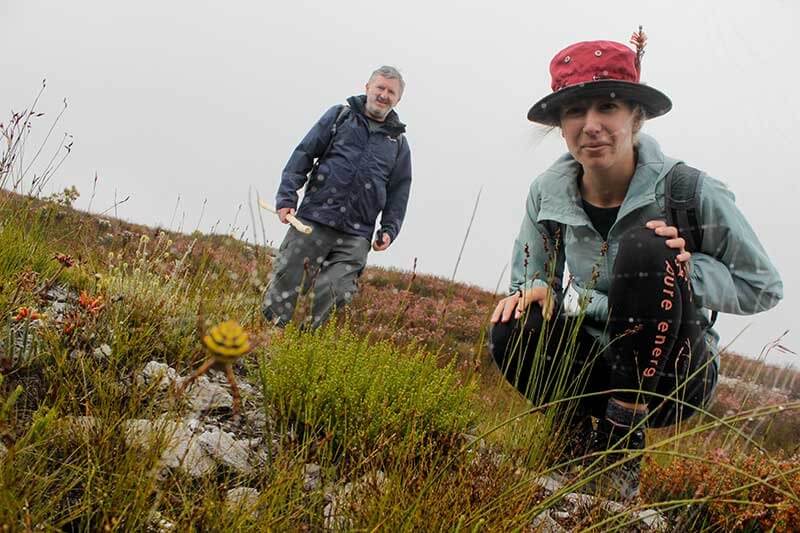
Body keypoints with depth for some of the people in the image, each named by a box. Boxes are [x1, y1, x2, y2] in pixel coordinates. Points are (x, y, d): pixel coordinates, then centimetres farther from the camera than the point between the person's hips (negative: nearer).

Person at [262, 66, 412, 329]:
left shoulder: (398, 141, 16)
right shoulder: (339, 116, 10)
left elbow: (399, 190, 19)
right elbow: (303, 154, 6)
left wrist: (389, 229, 6)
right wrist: (286, 198, -3)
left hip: (356, 235, 1)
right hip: (314, 219, -1)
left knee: (331, 293, -9)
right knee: (285, 284, -1)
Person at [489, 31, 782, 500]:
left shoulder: (691, 192, -17)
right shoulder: (548, 192, -8)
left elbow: (765, 288, -8)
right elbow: (529, 275, 5)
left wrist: (686, 270, -25)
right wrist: (535, 290, -19)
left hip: (677, 374, -2)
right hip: (596, 363, 3)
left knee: (642, 247, -30)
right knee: (513, 332, -28)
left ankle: (622, 444, -17)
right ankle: (582, 437, 2)